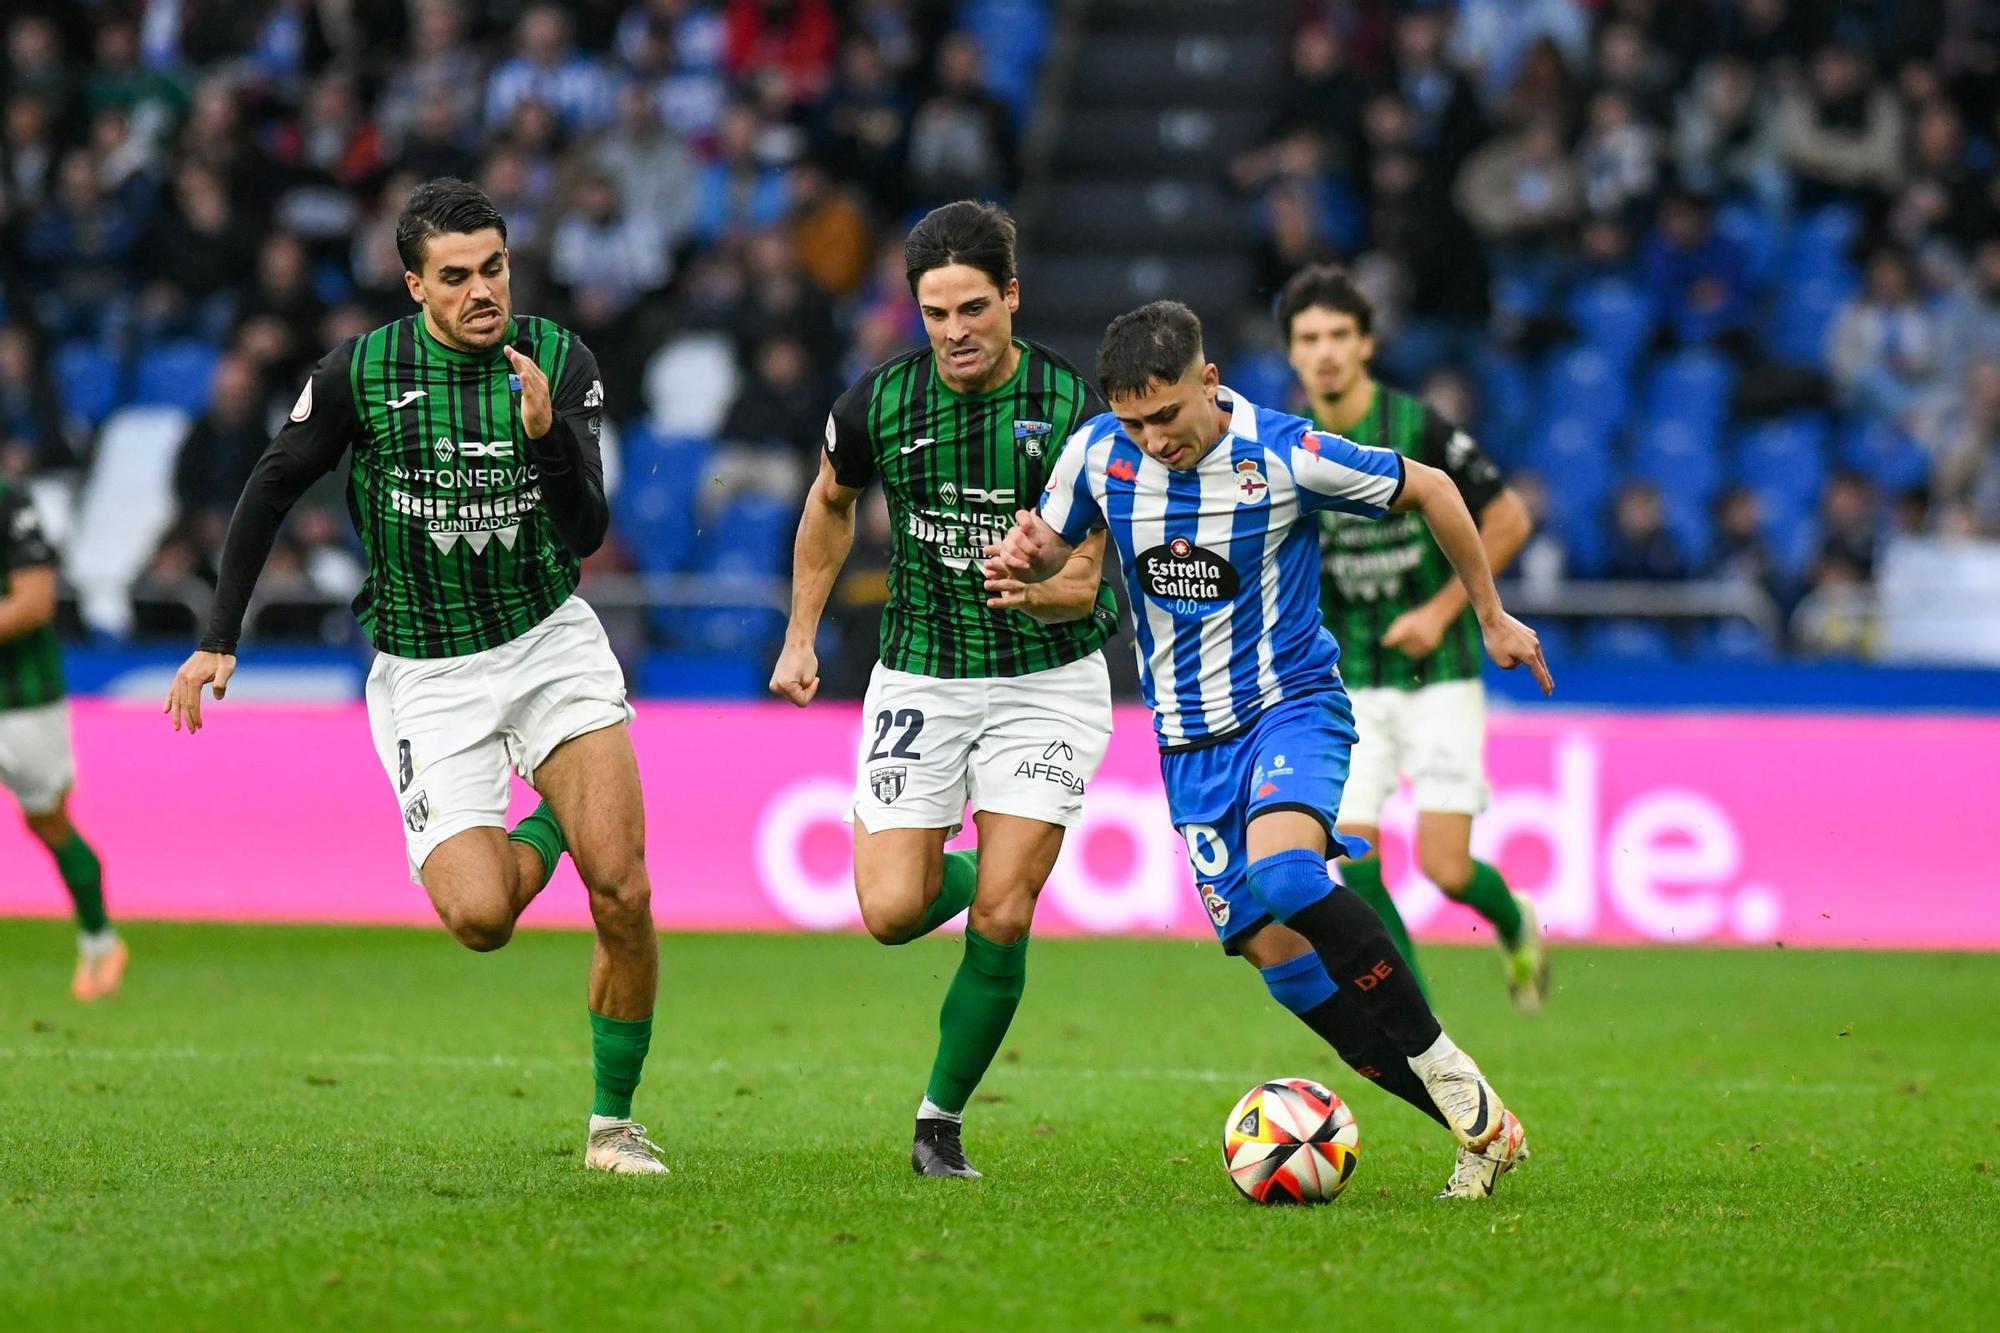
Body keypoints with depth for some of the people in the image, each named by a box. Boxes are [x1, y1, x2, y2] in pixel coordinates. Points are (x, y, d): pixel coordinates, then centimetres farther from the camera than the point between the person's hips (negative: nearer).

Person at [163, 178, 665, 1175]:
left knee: (624, 893, -13)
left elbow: (585, 534, -11)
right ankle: (540, 834, 19)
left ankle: (613, 1124, 6)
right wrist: (218, 639, 3)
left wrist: (547, 434, -29)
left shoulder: (561, 363, -7)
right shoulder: (359, 374, -10)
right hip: (427, 678, -1)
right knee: (478, 917, -19)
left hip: (551, 644, 1)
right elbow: (273, 487, 4)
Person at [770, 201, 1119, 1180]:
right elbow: (830, 504, 15)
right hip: (920, 676, 2)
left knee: (1001, 919, -9)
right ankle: (957, 873, 28)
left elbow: (1083, 583, -12)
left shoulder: (1073, 410, -14)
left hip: (1047, 675, -2)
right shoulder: (878, 402, -7)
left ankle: (941, 1117, 9)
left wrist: (1037, 586, -34)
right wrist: (802, 636, 16)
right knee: (892, 910, -9)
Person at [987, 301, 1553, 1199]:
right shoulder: (1097, 453, -6)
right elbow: (1051, 543, 12)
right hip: (1189, 739, 5)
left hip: (1292, 702, -5)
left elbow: (1429, 490, -2)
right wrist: (1024, 559, -13)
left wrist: (1491, 618, 6)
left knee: (1279, 872, -33)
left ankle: (1452, 1077, -21)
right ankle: (1477, 1129, 2)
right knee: (1275, 952, -4)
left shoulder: (1288, 456, -17)